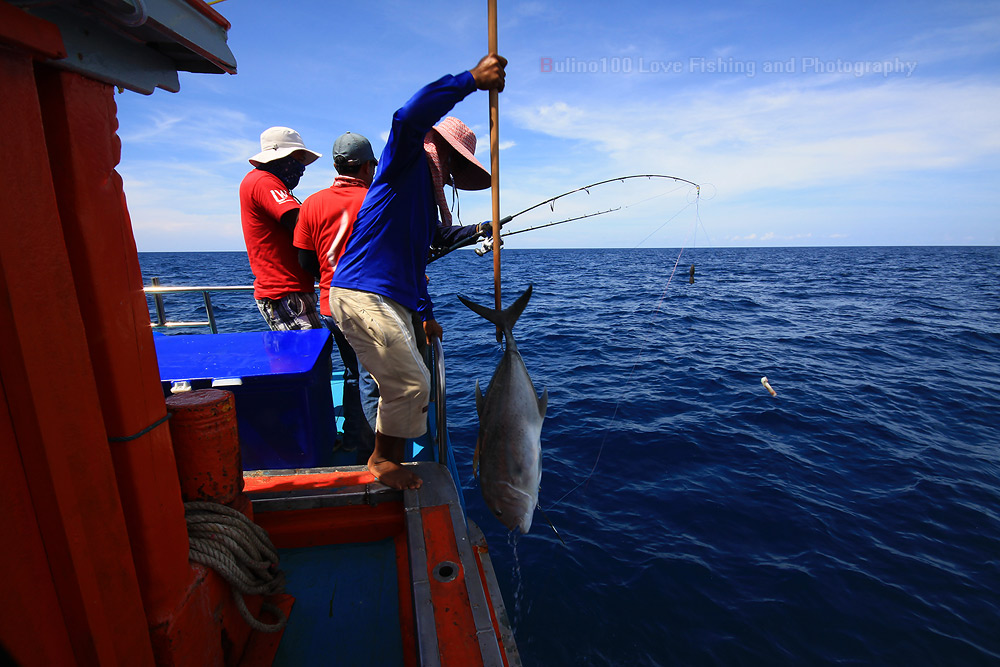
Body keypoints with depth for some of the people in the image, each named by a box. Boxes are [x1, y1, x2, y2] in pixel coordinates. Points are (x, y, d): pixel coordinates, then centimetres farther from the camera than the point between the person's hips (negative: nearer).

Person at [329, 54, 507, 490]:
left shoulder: (428, 195, 25)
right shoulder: (407, 163, 0)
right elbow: (409, 118, -25)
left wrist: (426, 313, 30)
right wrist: (472, 79, -23)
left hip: (391, 301, 10)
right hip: (362, 295, -10)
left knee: (401, 387, 13)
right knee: (410, 384, -9)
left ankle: (389, 461, 29)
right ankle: (382, 459, 13)